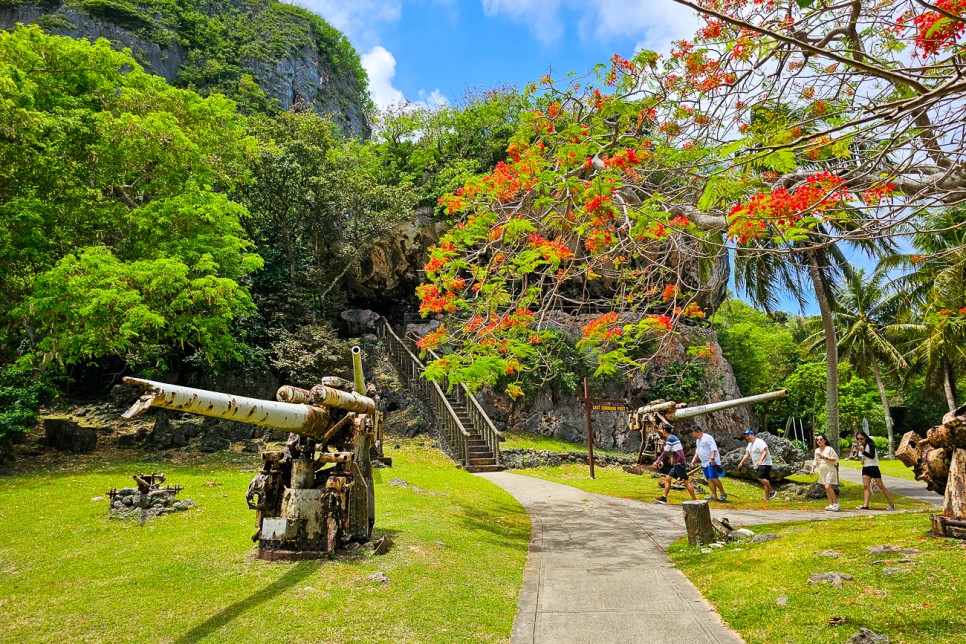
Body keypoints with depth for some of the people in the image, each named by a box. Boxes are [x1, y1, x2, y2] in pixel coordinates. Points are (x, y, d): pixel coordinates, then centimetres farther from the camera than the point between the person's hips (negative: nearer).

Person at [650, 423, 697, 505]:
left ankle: (694, 500, -3)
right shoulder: (673, 437, 17)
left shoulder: (670, 438, -13)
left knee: (686, 481, -6)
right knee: (667, 478, 9)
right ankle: (664, 498, 8)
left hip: (679, 463, -10)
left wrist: (656, 462, -10)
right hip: (676, 464, 10)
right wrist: (660, 461, 21)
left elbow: (665, 453, -15)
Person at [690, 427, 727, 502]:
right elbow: (697, 452, 28)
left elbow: (713, 449, -19)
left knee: (714, 478, -15)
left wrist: (712, 458, -28)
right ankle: (714, 496, 3)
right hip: (704, 463, 9)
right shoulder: (697, 440, 19)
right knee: (709, 479, 4)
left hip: (712, 462, -9)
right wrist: (694, 460, 18)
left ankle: (723, 493, -2)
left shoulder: (707, 437, -10)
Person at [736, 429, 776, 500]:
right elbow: (747, 454, 19)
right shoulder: (750, 444, 16)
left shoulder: (759, 442, -14)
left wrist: (760, 461, -37)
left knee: (760, 478, -23)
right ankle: (767, 497, 10)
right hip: (758, 466, 9)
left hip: (765, 464, -9)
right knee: (764, 480, 8)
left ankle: (772, 491, -11)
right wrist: (741, 462, 11)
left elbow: (765, 452, -24)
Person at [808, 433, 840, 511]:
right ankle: (831, 504, 12)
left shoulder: (829, 449, -8)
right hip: (822, 471, 7)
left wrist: (826, 458, -19)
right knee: (826, 488, 6)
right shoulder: (817, 450, 11)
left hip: (830, 470, -7)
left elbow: (836, 459, -9)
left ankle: (836, 503, -7)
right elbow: (815, 461, 16)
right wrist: (812, 469, 6)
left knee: (828, 487, -17)